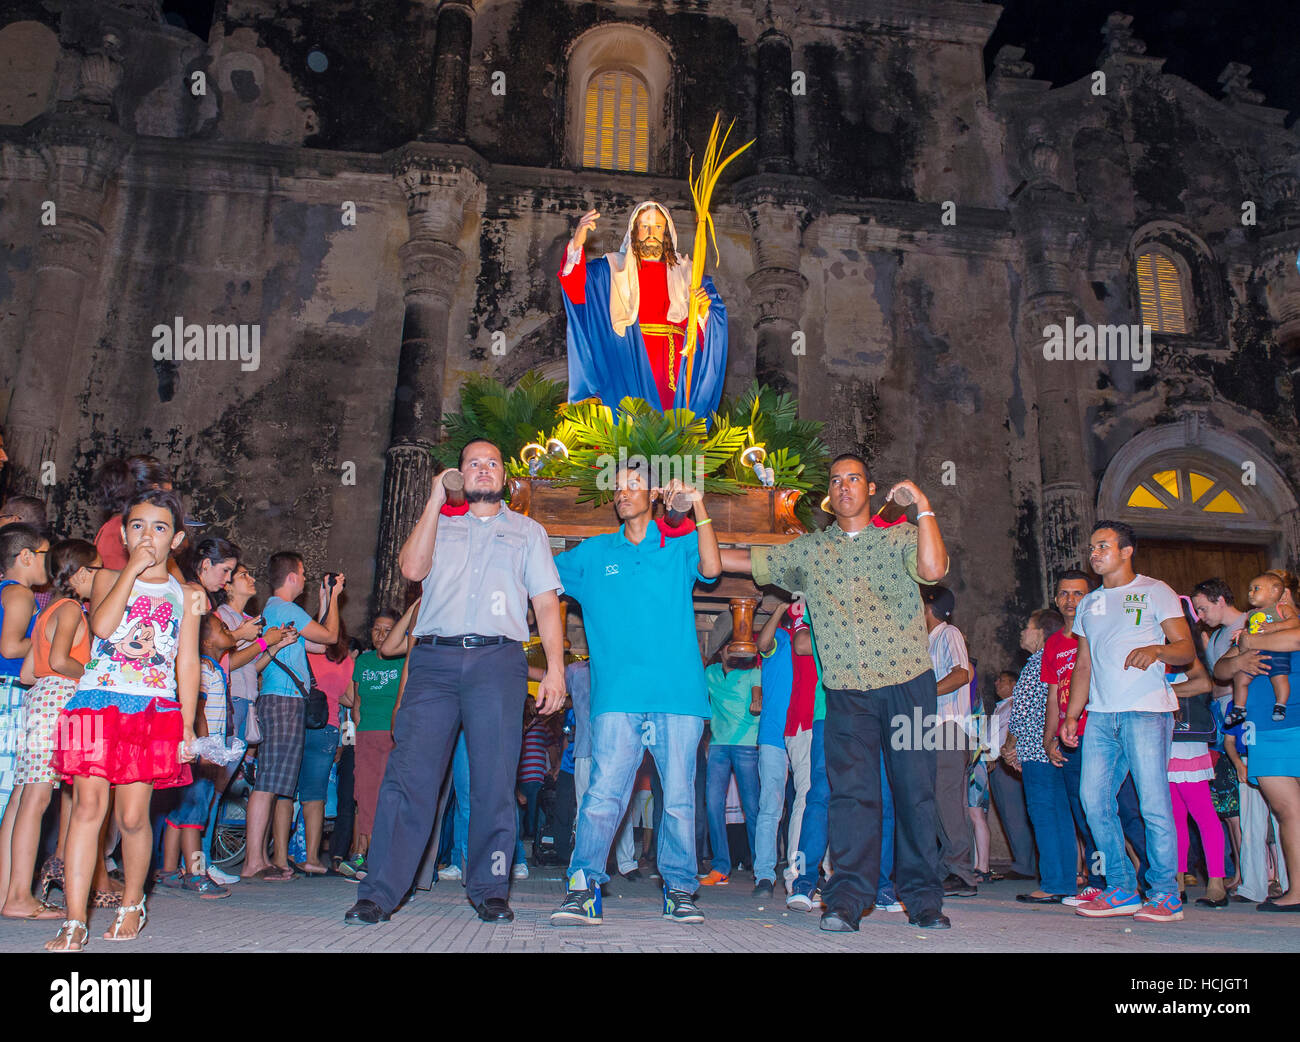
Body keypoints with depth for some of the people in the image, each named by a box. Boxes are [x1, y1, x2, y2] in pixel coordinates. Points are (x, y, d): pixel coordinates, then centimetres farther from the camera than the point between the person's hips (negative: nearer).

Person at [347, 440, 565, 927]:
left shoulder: (527, 531, 20)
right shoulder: (440, 526, 22)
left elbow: (546, 603, 12)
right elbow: (412, 568, 1)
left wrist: (555, 668, 1)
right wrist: (435, 500, 4)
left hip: (497, 659, 0)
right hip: (434, 657, 1)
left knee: (494, 782, -1)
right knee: (409, 773, -6)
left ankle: (489, 889, 10)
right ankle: (379, 892, 0)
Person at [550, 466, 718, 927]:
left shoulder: (679, 547, 14)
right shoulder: (592, 553, 18)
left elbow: (711, 568, -5)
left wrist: (698, 505, -8)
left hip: (678, 693, 0)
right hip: (618, 695, 0)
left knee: (679, 797, 3)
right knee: (604, 793, -11)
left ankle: (679, 890, 14)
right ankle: (583, 889, -7)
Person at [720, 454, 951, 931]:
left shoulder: (900, 537, 4)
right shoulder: (808, 550, 11)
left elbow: (932, 569, -16)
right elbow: (744, 561, 16)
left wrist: (923, 505, -14)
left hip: (908, 681, -1)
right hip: (847, 689, 1)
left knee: (916, 789, 3)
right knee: (851, 790, -4)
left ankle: (923, 897, 14)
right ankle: (848, 898, 1)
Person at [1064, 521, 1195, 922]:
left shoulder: (1154, 592, 6)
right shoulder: (1088, 604, 21)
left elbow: (1187, 648, -1)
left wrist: (1156, 650, -22)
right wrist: (1071, 715, 14)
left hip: (1146, 711, -5)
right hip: (1101, 714, 5)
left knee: (1153, 803, -6)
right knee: (1094, 800, 0)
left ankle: (1165, 894, 6)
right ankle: (1121, 890, 11)